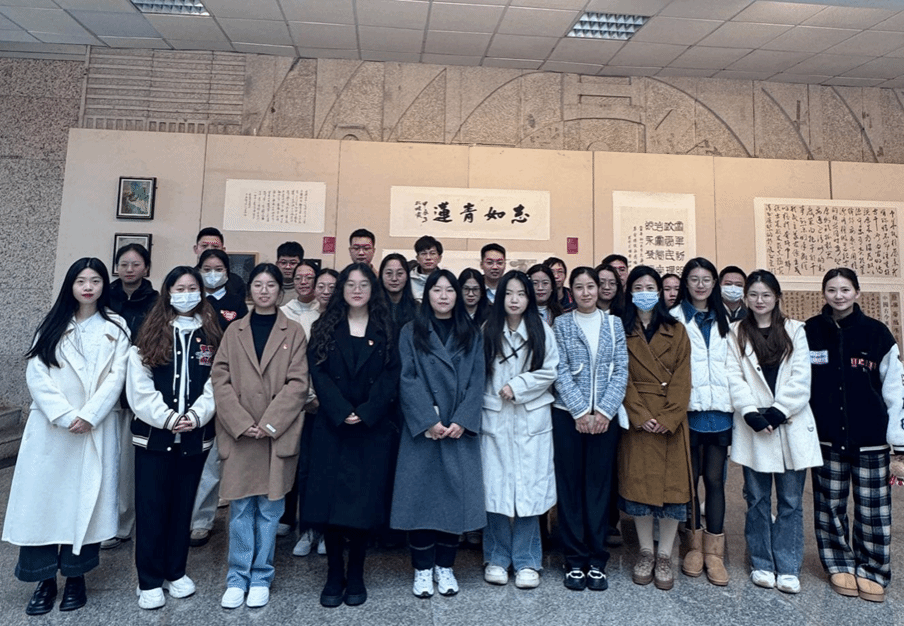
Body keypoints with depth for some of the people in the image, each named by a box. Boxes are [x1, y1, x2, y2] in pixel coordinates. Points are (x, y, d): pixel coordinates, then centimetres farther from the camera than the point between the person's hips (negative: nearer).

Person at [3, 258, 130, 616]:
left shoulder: (116, 328, 6)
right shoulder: (52, 326, 8)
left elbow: (116, 377, -2)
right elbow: (36, 374, -1)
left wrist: (88, 416, -13)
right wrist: (65, 416, -13)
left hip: (96, 429, -1)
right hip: (51, 428, 1)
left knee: (85, 499, 3)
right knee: (44, 497, 1)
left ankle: (75, 577, 14)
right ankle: (44, 580, 12)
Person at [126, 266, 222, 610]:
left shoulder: (211, 335, 5)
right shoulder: (150, 332, 2)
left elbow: (216, 384, -1)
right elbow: (139, 386, -5)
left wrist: (196, 415, -14)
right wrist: (167, 418, -14)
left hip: (195, 436, 1)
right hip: (153, 434, -1)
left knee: (182, 504, 12)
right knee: (151, 507, 4)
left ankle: (175, 572, 28)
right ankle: (149, 581, 18)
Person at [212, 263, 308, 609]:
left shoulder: (294, 332, 3)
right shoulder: (233, 331, 9)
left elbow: (297, 383, -4)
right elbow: (220, 380, 1)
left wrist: (269, 423, -13)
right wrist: (242, 423, -10)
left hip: (278, 433, -1)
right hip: (239, 433, 1)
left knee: (269, 508, 7)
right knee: (240, 508, 7)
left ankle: (261, 577, 21)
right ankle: (238, 577, 21)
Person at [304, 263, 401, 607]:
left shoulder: (386, 330, 6)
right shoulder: (325, 327, 7)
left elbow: (391, 376, -3)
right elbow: (318, 373, -3)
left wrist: (366, 413, -15)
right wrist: (341, 412, -15)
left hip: (373, 429, 0)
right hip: (331, 426, 1)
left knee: (364, 500, 3)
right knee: (330, 499, 1)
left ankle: (356, 575, 20)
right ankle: (334, 575, 17)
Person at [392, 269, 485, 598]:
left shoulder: (471, 334, 9)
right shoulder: (411, 332, 4)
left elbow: (477, 380, 2)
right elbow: (407, 380, -4)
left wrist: (462, 421, -10)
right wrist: (427, 421, -13)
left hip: (461, 429, 2)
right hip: (422, 429, -1)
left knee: (456, 495, 5)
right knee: (421, 494, 1)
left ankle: (445, 566, 20)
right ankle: (423, 569, 16)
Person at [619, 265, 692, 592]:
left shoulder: (676, 331, 8)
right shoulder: (622, 331, 7)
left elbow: (682, 378, 0)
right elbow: (622, 378, 0)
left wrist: (669, 417, -11)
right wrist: (640, 415, -11)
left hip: (671, 420, 1)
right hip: (636, 419, 0)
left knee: (673, 484, 0)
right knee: (638, 483, 2)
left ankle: (664, 556, 15)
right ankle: (645, 552, 19)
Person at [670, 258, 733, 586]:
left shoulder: (724, 320, 15)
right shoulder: (675, 319, 2)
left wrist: (736, 402, 5)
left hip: (720, 409, 3)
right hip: (689, 409, -2)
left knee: (714, 477, 6)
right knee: (690, 476, 6)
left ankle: (714, 550, 14)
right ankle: (695, 545, 21)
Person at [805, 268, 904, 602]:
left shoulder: (876, 332, -2)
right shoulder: (810, 332, 0)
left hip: (870, 437, -1)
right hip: (826, 436, 1)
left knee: (873, 507, 5)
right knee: (830, 504, 9)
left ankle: (871, 571, 22)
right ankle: (840, 565, 25)